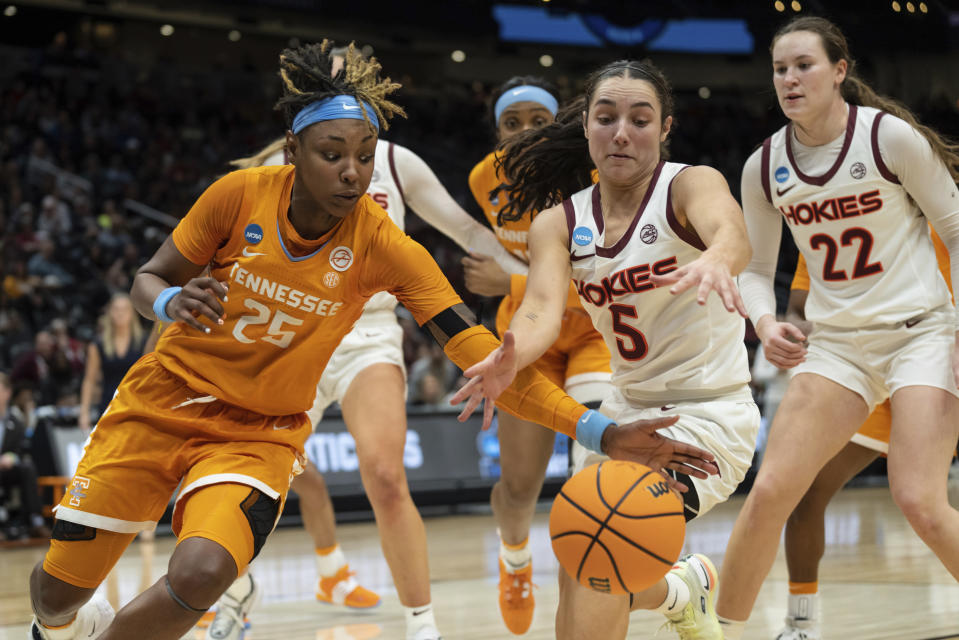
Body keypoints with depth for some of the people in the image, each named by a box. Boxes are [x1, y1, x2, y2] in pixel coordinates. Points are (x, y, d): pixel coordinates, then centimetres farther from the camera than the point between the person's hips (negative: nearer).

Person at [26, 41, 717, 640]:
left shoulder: (386, 248, -15)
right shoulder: (241, 195, -14)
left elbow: (483, 354, -20)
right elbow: (148, 279, 1)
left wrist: (599, 431, -29)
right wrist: (173, 302, -24)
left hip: (259, 434, -1)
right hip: (164, 399, 1)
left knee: (202, 573, -29)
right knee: (59, 584, 2)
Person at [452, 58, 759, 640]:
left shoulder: (689, 185, -13)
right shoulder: (560, 222, -1)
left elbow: (730, 230, -37)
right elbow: (543, 308, -19)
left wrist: (715, 261, -62)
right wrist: (510, 359, -43)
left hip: (708, 413, -6)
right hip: (628, 410, 6)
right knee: (591, 582, 12)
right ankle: (687, 587, 43)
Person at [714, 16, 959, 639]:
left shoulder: (892, 137, -10)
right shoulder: (764, 167, 1)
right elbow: (756, 270, 10)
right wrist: (765, 322, -11)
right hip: (835, 345, 4)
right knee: (770, 492, -7)